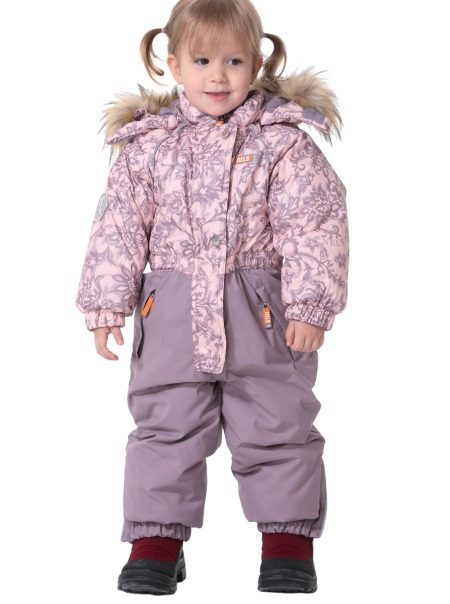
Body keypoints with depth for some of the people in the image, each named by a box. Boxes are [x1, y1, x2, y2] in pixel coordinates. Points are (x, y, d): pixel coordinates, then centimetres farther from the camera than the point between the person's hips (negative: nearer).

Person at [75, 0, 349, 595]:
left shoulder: (283, 141, -3)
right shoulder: (146, 144, 3)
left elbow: (315, 227, -5)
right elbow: (119, 227, 5)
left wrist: (309, 305, -11)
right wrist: (107, 303, -1)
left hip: (263, 314, -1)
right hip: (173, 313, 1)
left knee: (277, 429, 6)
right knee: (165, 428, 6)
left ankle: (289, 541, 21)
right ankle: (157, 540, 18)